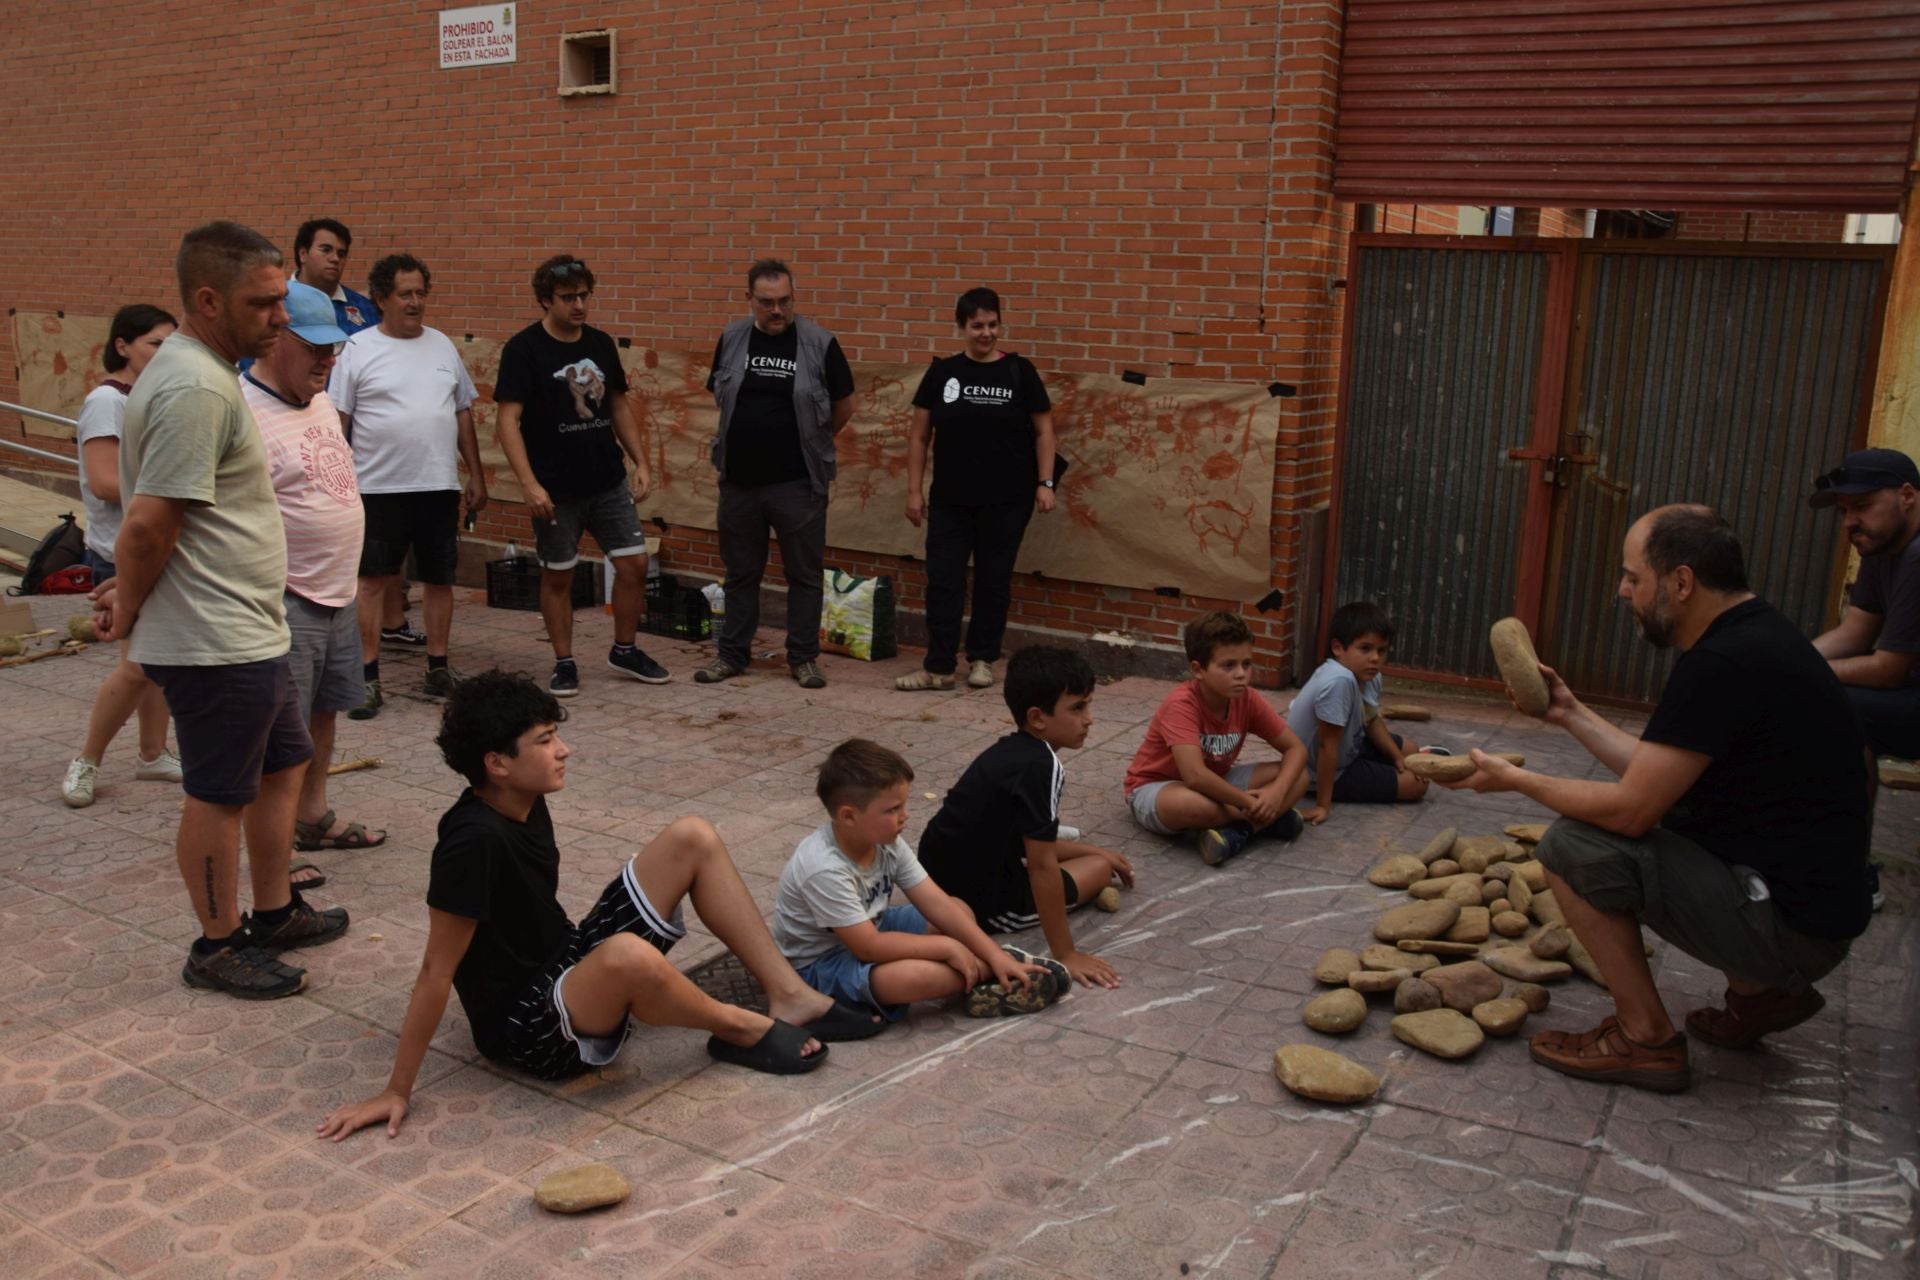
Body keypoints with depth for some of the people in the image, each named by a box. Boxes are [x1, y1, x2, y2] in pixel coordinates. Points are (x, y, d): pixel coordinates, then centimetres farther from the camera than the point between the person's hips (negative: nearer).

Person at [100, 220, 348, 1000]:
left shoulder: (200, 372, 12)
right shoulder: (195, 389, -22)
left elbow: (152, 528, 16)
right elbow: (148, 525, -25)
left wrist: (130, 594, 9)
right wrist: (129, 612, -10)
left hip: (251, 634, 10)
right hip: (216, 643, -10)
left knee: (284, 764, 20)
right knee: (220, 796, 4)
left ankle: (274, 913, 34)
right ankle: (219, 946, 21)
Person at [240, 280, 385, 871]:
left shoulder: (320, 401, 10)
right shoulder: (245, 413, -19)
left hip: (337, 595, 9)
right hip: (285, 603, -9)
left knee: (323, 712, 19)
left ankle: (313, 817, 34)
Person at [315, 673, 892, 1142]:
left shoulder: (525, 803, -1)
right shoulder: (473, 840, -27)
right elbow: (437, 970, -23)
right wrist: (396, 1091, -18)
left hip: (567, 963, 9)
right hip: (526, 1027, -9)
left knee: (693, 838, -2)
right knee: (628, 956, -42)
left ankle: (790, 998, -3)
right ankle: (741, 1029, -11)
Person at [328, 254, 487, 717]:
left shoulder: (442, 345, 9)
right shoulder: (358, 349, -3)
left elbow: (463, 413, 14)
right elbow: (336, 420, -4)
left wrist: (476, 475, 11)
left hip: (440, 486, 4)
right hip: (379, 486, -4)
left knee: (439, 577, 10)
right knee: (374, 579, 1)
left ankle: (438, 669, 22)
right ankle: (368, 677, 9)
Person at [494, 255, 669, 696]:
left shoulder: (601, 344, 6)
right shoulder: (523, 349, -10)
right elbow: (507, 419, -13)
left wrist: (641, 462, 7)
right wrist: (529, 483, -21)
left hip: (609, 481, 5)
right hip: (555, 489, -4)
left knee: (634, 563, 3)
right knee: (557, 576, 6)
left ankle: (625, 650, 22)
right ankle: (564, 664, 20)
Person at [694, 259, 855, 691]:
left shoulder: (819, 343, -6)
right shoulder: (731, 340, 2)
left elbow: (844, 405, 4)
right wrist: (749, 434, 12)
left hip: (798, 482, -3)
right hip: (739, 479, 3)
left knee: (805, 574, 5)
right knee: (740, 573, 13)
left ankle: (804, 657, 17)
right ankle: (732, 653, 24)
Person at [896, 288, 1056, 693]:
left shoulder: (1019, 371, 0)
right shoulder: (942, 372, 3)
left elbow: (1043, 430, 3)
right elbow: (919, 434, 6)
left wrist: (1045, 483, -5)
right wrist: (914, 489, 2)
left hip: (1006, 499, -1)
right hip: (950, 498, 1)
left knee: (994, 580, 7)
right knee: (943, 580, 0)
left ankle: (982, 659, 21)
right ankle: (938, 667, 5)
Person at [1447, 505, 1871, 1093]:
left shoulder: (1724, 664, -23)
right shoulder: (1757, 636, 8)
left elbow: (1631, 807, -20)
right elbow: (1657, 777, 13)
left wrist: (1516, 779, -8)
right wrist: (1572, 714, 16)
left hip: (1789, 923, -10)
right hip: (1815, 900, 10)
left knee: (1573, 845, -13)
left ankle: (1646, 1039, -1)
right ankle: (1760, 990, 21)